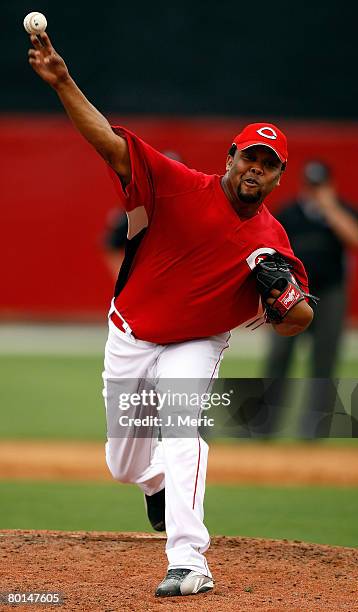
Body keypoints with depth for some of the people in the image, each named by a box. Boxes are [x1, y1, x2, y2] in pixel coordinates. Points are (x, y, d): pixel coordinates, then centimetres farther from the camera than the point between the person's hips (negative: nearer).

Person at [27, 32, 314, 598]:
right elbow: (110, 142, -25)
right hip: (130, 338, 1)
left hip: (196, 346, -1)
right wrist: (62, 83, -38)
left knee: (182, 433, -28)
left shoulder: (270, 239, -9)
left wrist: (285, 300, -30)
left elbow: (298, 322, -5)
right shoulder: (179, 187, -16)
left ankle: (188, 564, -33)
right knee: (125, 464, 12)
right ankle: (161, 486, 52)